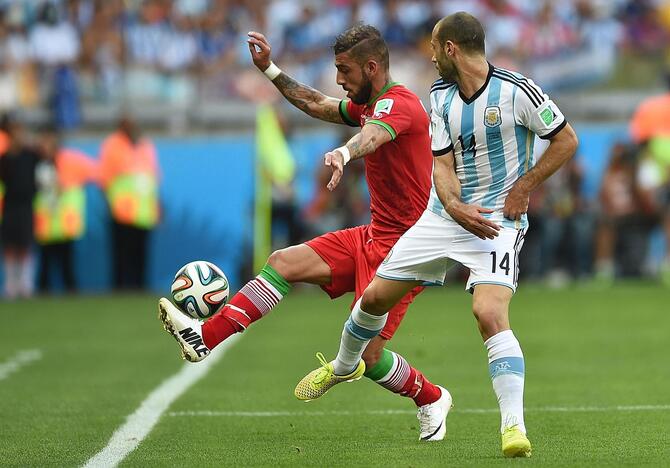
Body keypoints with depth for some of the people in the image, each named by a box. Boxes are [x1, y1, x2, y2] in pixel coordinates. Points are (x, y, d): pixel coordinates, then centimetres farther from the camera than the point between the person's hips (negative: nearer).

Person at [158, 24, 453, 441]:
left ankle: (431, 400, 15)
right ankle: (205, 336, -2)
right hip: (374, 236, 10)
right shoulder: (368, 105, 13)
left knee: (366, 357, -10)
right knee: (284, 262, -2)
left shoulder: (398, 103, -18)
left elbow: (372, 135, -43)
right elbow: (318, 106, 30)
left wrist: (343, 153, -64)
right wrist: (271, 69, 27)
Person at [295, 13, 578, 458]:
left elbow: (567, 140, -7)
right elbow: (443, 163, -1)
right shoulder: (441, 95, 4)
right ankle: (343, 366, 42)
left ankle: (514, 427, -26)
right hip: (446, 214, 6)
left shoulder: (517, 91, -15)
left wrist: (523, 187, -12)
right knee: (375, 296, 12)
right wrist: (455, 207, -21)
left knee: (490, 314, -28)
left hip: (498, 220, -6)